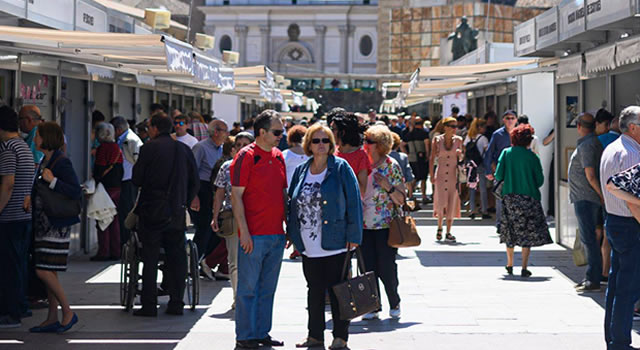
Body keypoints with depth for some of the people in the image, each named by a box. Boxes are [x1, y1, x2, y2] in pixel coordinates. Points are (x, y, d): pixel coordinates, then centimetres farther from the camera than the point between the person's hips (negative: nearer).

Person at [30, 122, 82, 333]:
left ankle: (68, 313, -1)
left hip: (57, 226, -9)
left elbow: (77, 193, -19)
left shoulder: (61, 163, -13)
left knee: (44, 271, -12)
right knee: (48, 272, 9)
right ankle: (52, 319, 13)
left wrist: (52, 181, -23)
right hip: (43, 224, 9)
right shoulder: (45, 161, 14)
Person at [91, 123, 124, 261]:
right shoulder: (117, 148, 11)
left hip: (105, 187, -7)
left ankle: (103, 252, -5)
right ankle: (115, 252, 13)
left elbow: (99, 169, -15)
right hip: (117, 187, 8)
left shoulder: (102, 148, -11)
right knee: (114, 220, 12)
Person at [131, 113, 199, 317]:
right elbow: (194, 182, 9)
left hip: (153, 211, -4)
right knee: (176, 257, 9)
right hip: (176, 212, 4)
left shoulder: (149, 148, -8)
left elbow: (137, 180, -7)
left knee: (150, 259, 1)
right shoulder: (184, 149, 7)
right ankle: (176, 303, 10)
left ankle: (149, 305, 0)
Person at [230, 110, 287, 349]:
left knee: (268, 288, 11)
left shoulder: (278, 156, 13)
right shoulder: (246, 156, -8)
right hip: (254, 235, -7)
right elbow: (236, 196, -11)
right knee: (248, 287, -1)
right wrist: (244, 231, -16)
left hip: (276, 234, 7)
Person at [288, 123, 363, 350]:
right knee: (314, 291, 13)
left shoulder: (341, 168, -4)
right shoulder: (301, 171, 10)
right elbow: (293, 203, 16)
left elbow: (353, 202, -5)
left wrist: (353, 236, -9)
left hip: (335, 244, -5)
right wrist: (292, 235, 12)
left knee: (337, 291, 1)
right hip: (309, 246, 5)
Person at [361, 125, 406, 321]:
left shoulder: (391, 166, -6)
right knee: (368, 268, 3)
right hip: (364, 225, 4)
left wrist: (388, 187, -20)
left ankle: (394, 304, 20)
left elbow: (401, 199, -5)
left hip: (386, 226, -4)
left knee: (387, 269, -1)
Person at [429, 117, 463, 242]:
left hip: (454, 175, 2)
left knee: (452, 204, -1)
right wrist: (431, 175, -4)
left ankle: (448, 233, 7)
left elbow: (460, 159, 14)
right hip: (441, 174, -2)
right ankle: (439, 227, 15)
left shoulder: (458, 140, 5)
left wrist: (460, 154, -9)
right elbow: (432, 158, 3)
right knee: (441, 202, -10)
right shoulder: (437, 140, 0)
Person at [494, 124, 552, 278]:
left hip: (509, 196, 2)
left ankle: (509, 265, 24)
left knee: (510, 232, 16)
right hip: (529, 198, -2)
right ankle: (524, 268, -3)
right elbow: (540, 180, -4)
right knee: (527, 233, 2)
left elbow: (498, 176, -5)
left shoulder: (506, 153, 0)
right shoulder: (532, 157, -5)